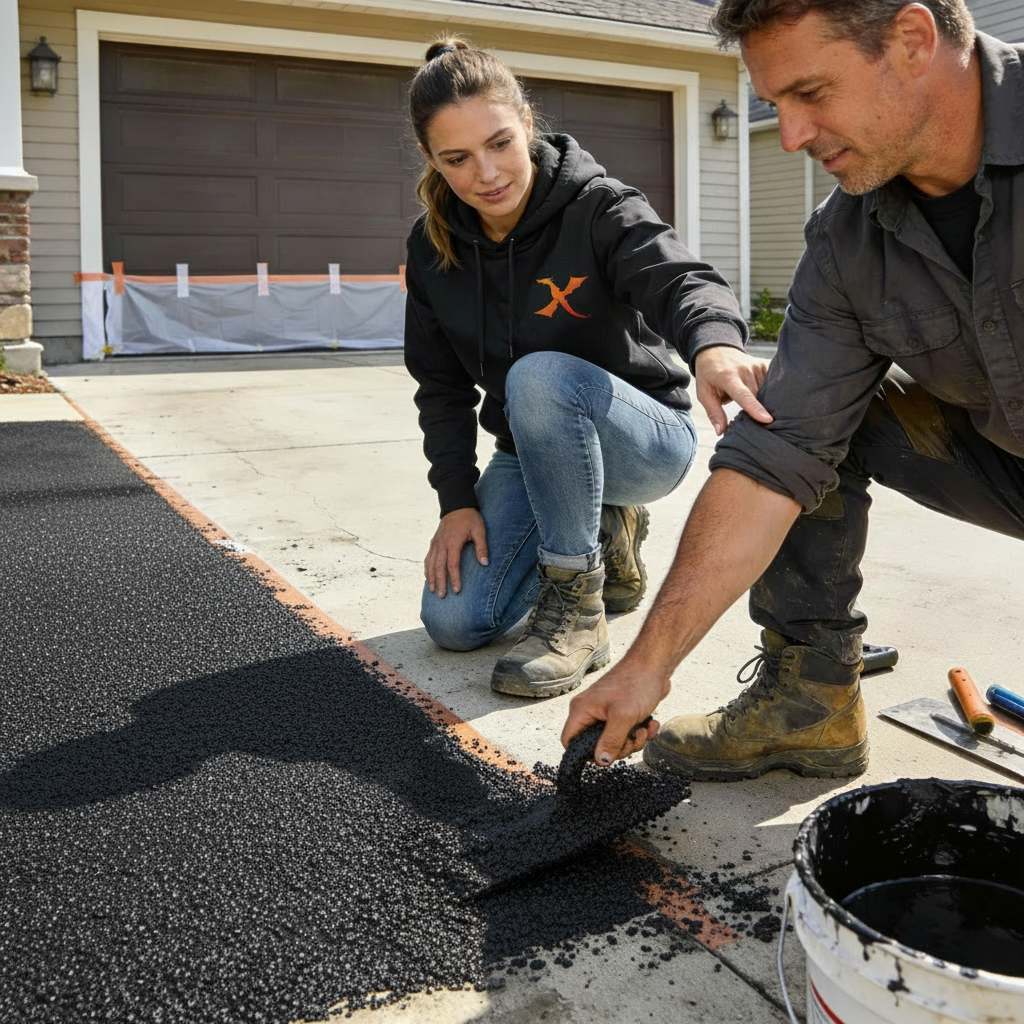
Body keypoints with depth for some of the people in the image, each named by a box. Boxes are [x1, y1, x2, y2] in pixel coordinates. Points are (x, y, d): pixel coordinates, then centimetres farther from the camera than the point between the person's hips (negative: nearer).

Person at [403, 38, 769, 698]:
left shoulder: (597, 208, -18)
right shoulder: (435, 247, -4)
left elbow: (676, 276, -38)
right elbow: (443, 387, 3)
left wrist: (714, 344, -61)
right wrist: (458, 499, -7)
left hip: (645, 440, -5)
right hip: (532, 455, 5)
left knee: (538, 376, -38)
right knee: (454, 621, -9)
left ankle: (579, 611, -21)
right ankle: (605, 532, 17)